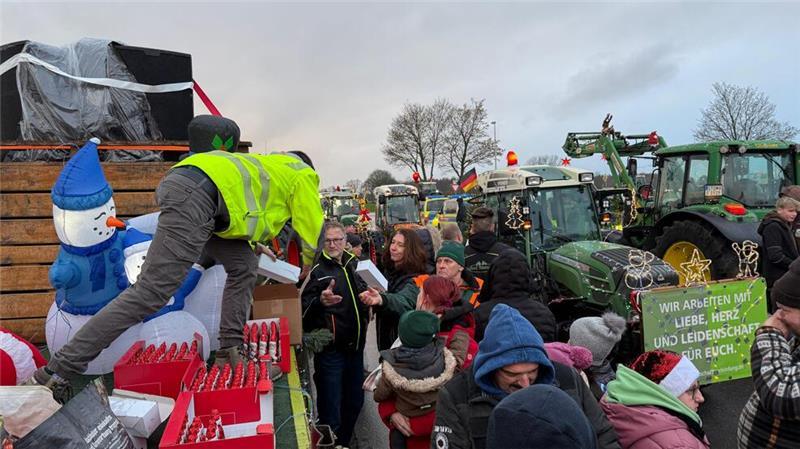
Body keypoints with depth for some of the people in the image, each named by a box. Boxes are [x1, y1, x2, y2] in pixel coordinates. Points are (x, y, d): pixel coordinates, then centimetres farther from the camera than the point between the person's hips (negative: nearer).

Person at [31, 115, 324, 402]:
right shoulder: (303, 173, 21)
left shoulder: (268, 164, 41)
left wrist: (254, 244, 50)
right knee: (149, 294, -13)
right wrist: (307, 266, 38)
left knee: (244, 265, 17)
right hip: (197, 196, -10)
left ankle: (229, 353, 15)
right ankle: (56, 373, -10)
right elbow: (311, 229, 20)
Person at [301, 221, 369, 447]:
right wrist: (320, 302, -33)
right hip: (330, 349, -5)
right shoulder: (316, 270, -7)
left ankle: (345, 441, 37)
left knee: (355, 402, 18)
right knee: (331, 410, 2)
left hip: (355, 345, 6)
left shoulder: (356, 264, 9)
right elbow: (304, 311, -15)